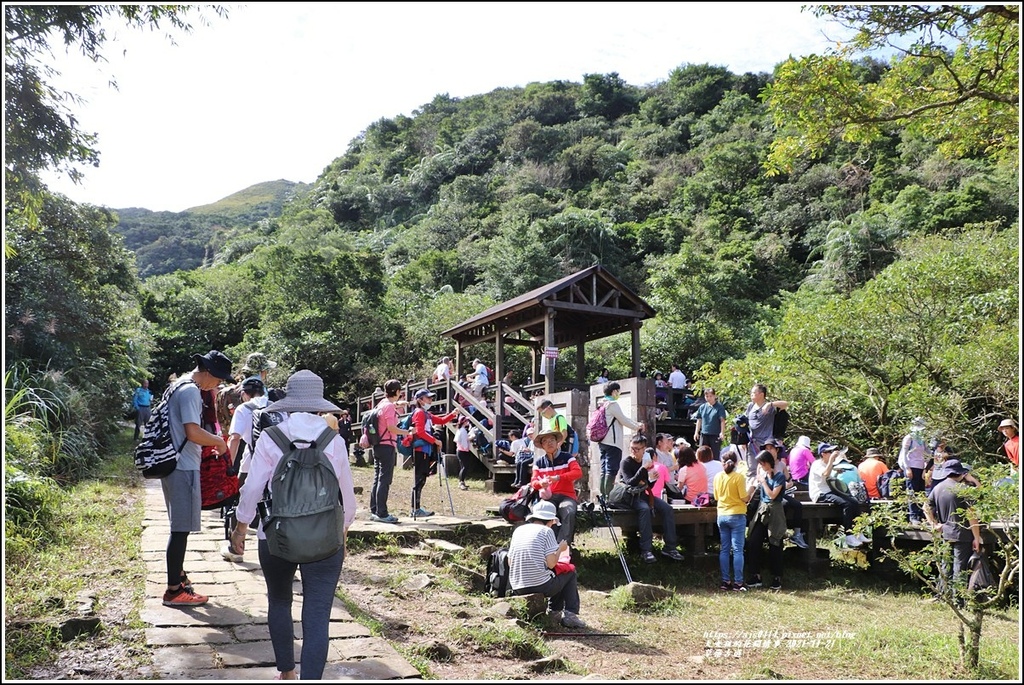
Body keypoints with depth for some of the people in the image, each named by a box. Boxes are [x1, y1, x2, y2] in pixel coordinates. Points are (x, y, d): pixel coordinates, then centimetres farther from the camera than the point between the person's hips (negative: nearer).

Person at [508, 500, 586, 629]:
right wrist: (560, 549, 8)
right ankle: (570, 614, 11)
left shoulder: (518, 530, 11)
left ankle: (553, 611, 28)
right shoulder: (546, 531, -4)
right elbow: (551, 564, -11)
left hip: (517, 589, 6)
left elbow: (510, 562, 13)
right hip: (540, 586, -6)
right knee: (570, 572, 20)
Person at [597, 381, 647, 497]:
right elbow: (623, 420, -7)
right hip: (613, 442, -9)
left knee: (604, 470, 8)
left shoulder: (603, 404, 18)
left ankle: (603, 495, 7)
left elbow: (623, 417, 22)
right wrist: (637, 427, 9)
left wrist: (637, 423, 20)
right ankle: (608, 496, -14)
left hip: (602, 441, 9)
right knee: (611, 470, -10)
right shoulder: (613, 404, -10)